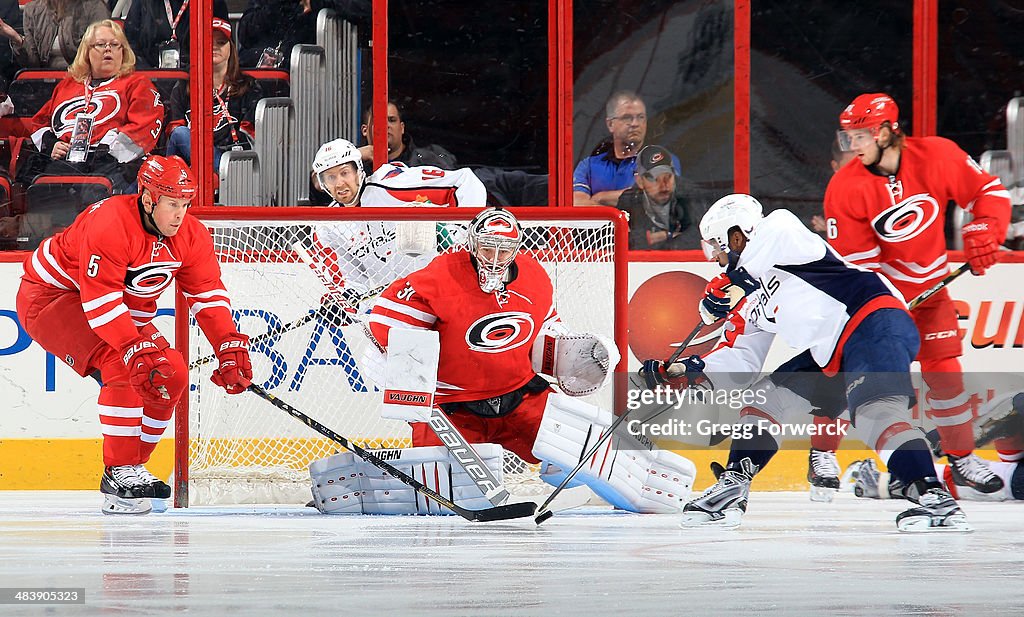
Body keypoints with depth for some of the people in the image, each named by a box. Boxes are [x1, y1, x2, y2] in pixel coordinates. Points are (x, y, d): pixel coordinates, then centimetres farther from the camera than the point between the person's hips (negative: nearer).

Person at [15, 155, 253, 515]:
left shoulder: (191, 236, -8)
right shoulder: (110, 224, -32)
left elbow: (208, 295, -6)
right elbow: (100, 300, -37)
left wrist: (231, 349, -18)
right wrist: (135, 349, -44)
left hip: (123, 310, 9)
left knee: (172, 376, -2)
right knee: (124, 365, -29)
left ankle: (133, 466, 11)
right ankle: (118, 473, -24)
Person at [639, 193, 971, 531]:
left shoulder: (783, 231, -3)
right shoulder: (749, 304, 22)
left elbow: (779, 227, -29)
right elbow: (738, 363, 20)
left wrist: (725, 284, -25)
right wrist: (682, 373, 8)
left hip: (876, 325, -10)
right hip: (833, 358, 10)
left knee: (874, 410, -30)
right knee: (767, 396, 11)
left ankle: (935, 499, -39)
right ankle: (731, 489, 16)